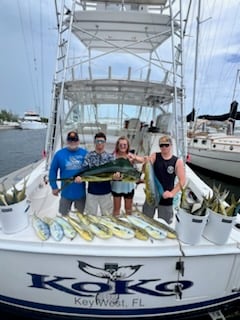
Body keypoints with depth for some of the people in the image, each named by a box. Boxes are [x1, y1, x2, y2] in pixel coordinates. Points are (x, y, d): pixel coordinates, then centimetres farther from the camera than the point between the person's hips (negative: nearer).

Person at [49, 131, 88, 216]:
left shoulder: (85, 153, -5)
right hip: (66, 193, 0)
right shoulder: (59, 154, -6)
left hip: (81, 192, 1)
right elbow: (53, 171, -1)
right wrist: (54, 187, -1)